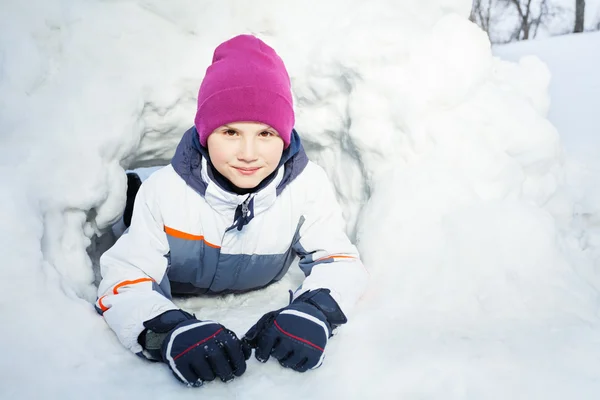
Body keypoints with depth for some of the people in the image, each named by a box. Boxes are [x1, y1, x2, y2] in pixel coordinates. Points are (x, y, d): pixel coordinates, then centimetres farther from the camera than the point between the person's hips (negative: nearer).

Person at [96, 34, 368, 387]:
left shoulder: (308, 185, -29)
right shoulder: (165, 190, -31)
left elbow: (339, 260, -23)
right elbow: (124, 280, -31)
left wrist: (315, 311, -47)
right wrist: (168, 330, -54)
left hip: (259, 312, 3)